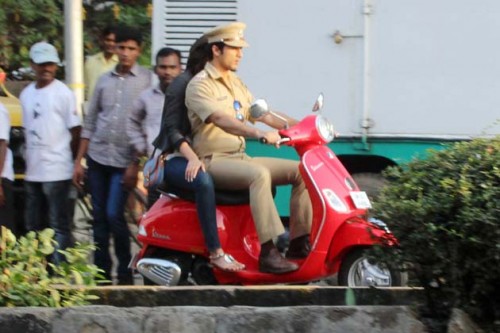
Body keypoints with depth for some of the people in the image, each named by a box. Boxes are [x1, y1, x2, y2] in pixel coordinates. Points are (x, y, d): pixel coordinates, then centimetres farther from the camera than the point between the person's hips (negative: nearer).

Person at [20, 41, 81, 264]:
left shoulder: (63, 93, -7)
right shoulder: (26, 94, 11)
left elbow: (75, 131, -5)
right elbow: (27, 131, 16)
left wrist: (71, 160, -2)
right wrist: (29, 159, 10)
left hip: (57, 172, -7)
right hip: (33, 172, 7)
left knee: (59, 226, -6)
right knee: (33, 227, 12)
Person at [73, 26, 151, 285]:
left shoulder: (147, 80, -2)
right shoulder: (104, 80, 12)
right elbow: (90, 123, 16)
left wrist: (136, 164, -11)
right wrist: (79, 160, 12)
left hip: (125, 160, -5)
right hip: (98, 156, 5)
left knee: (114, 215, -13)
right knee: (99, 217, 7)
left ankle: (125, 274, -1)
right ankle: (101, 273, 13)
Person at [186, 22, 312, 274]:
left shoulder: (236, 84, 19)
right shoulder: (200, 85, -9)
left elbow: (263, 114, 16)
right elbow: (221, 120, -26)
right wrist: (259, 134, -41)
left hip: (240, 158, 9)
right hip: (214, 161, -9)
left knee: (300, 170, -4)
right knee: (260, 175, -36)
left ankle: (300, 242, -5)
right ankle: (268, 253, -43)